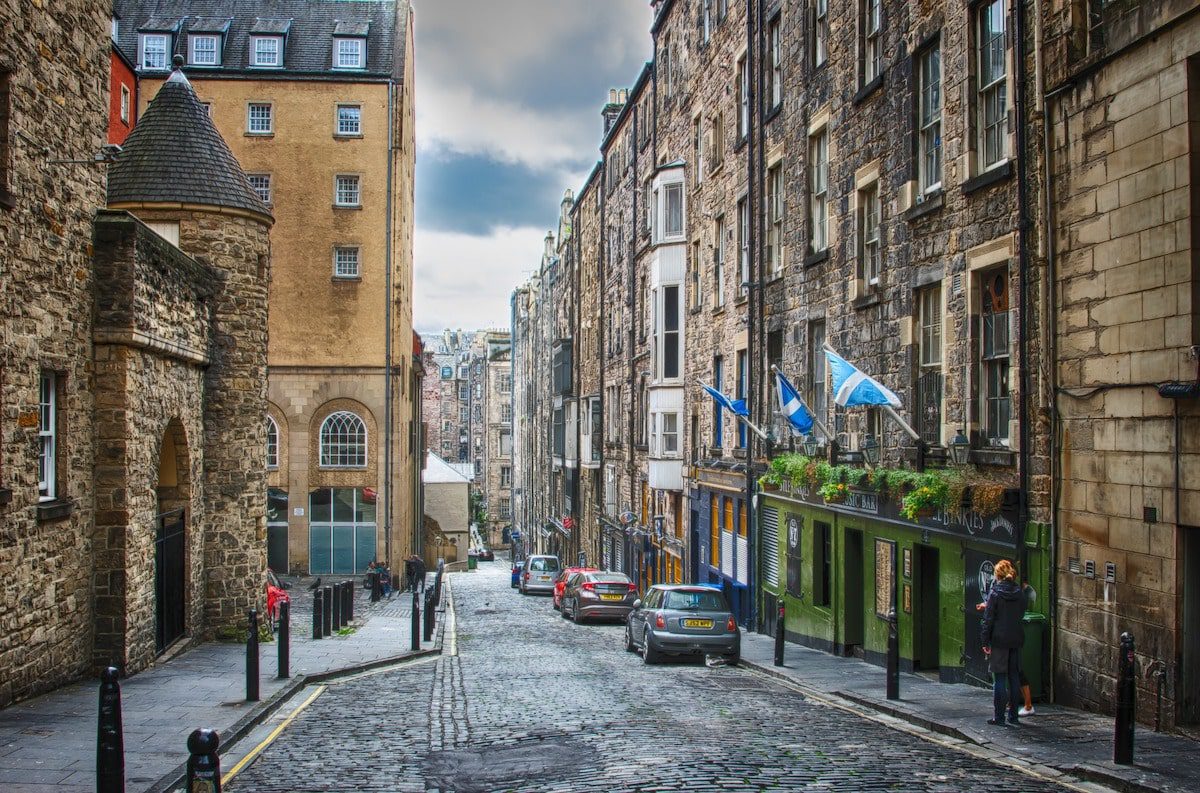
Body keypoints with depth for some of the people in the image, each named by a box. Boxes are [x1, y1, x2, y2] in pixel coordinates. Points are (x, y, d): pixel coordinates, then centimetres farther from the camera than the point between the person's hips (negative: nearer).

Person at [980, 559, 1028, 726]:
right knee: (1014, 677, 10)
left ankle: (999, 716, 0)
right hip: (1016, 639, 5)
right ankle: (1013, 715, 14)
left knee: (999, 678, -1)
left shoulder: (995, 593, -10)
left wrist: (985, 641, -4)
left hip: (999, 640, -5)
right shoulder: (1020, 593, 4)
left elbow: (988, 619, -10)